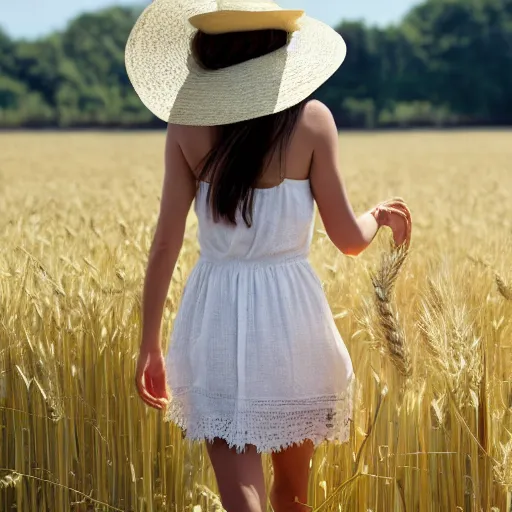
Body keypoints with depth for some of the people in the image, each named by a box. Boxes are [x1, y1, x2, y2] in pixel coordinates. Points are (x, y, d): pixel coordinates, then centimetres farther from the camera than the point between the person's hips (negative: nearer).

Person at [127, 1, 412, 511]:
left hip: (214, 317, 0)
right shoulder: (311, 120, -7)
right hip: (289, 312, 0)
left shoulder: (187, 124, -3)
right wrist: (379, 215, 19)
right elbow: (350, 239, -4)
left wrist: (150, 343, 4)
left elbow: (165, 243, -4)